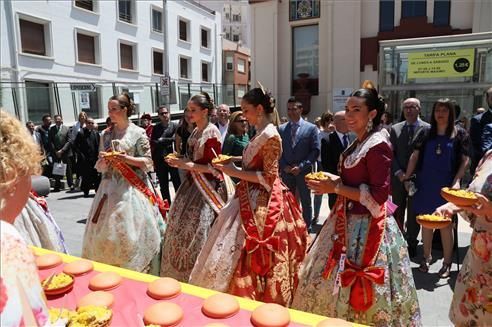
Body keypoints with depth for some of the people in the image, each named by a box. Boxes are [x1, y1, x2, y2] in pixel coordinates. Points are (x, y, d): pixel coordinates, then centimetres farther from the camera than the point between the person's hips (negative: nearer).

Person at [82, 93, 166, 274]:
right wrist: (104, 160, -8)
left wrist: (125, 158, -16)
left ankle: (135, 274, 12)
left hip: (132, 187, -4)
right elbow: (99, 166, 13)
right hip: (110, 186, 5)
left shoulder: (138, 133, -4)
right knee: (106, 230, 6)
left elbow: (147, 161, -6)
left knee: (131, 230, -4)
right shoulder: (105, 134, 10)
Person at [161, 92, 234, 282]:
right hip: (192, 184, 8)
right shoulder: (195, 132, 11)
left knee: (198, 230, -3)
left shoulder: (211, 133, -14)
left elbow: (213, 167, -16)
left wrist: (187, 165, -21)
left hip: (206, 187, -8)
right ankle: (181, 272, 30)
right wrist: (180, 162, 3)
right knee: (182, 226, 12)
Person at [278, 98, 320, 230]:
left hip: (303, 171, -2)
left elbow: (315, 151, -5)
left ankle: (306, 227, 21)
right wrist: (284, 166, -8)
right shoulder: (281, 129, 6)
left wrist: (301, 166, -14)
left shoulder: (311, 128, -2)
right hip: (286, 172, 2)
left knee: (306, 202, 9)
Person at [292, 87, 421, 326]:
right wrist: (334, 180, 4)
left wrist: (336, 188, -19)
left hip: (366, 227, -9)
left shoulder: (377, 145, -17)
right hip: (348, 222, 9)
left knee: (357, 290, 6)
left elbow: (378, 195, -21)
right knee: (333, 282, 20)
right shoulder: (358, 143, 10)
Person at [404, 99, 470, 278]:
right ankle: (426, 257, 26)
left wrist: (457, 180, -15)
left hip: (446, 185, -2)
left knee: (446, 224, 4)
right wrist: (407, 176, -6)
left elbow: (465, 160, -3)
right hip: (425, 184, 2)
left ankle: (447, 262, 17)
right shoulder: (426, 134, 5)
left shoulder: (460, 134, 0)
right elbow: (415, 155, 2)